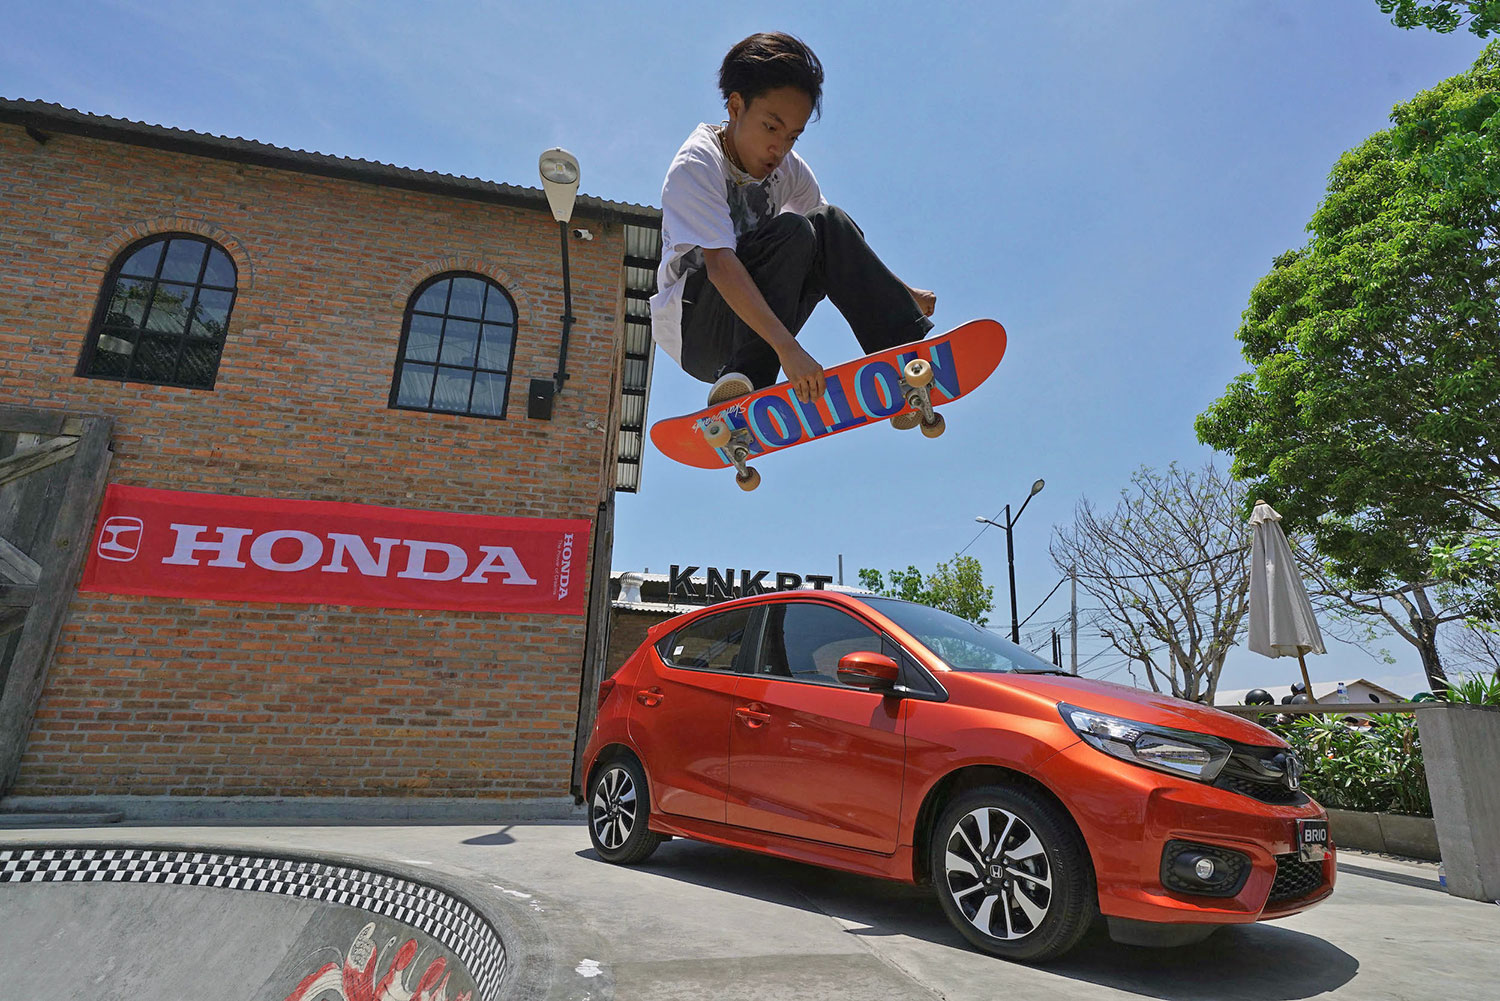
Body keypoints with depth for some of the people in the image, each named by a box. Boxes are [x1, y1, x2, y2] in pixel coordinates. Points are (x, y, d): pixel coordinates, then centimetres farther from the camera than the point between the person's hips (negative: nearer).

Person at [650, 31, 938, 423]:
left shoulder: (789, 170, 5)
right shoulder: (696, 166, -16)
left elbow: (839, 244, 12)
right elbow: (719, 265, -31)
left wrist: (902, 292, 1)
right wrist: (787, 348, -42)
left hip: (753, 323, 6)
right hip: (693, 323, -6)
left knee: (830, 224, -12)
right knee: (792, 232, -25)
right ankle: (746, 379, -35)